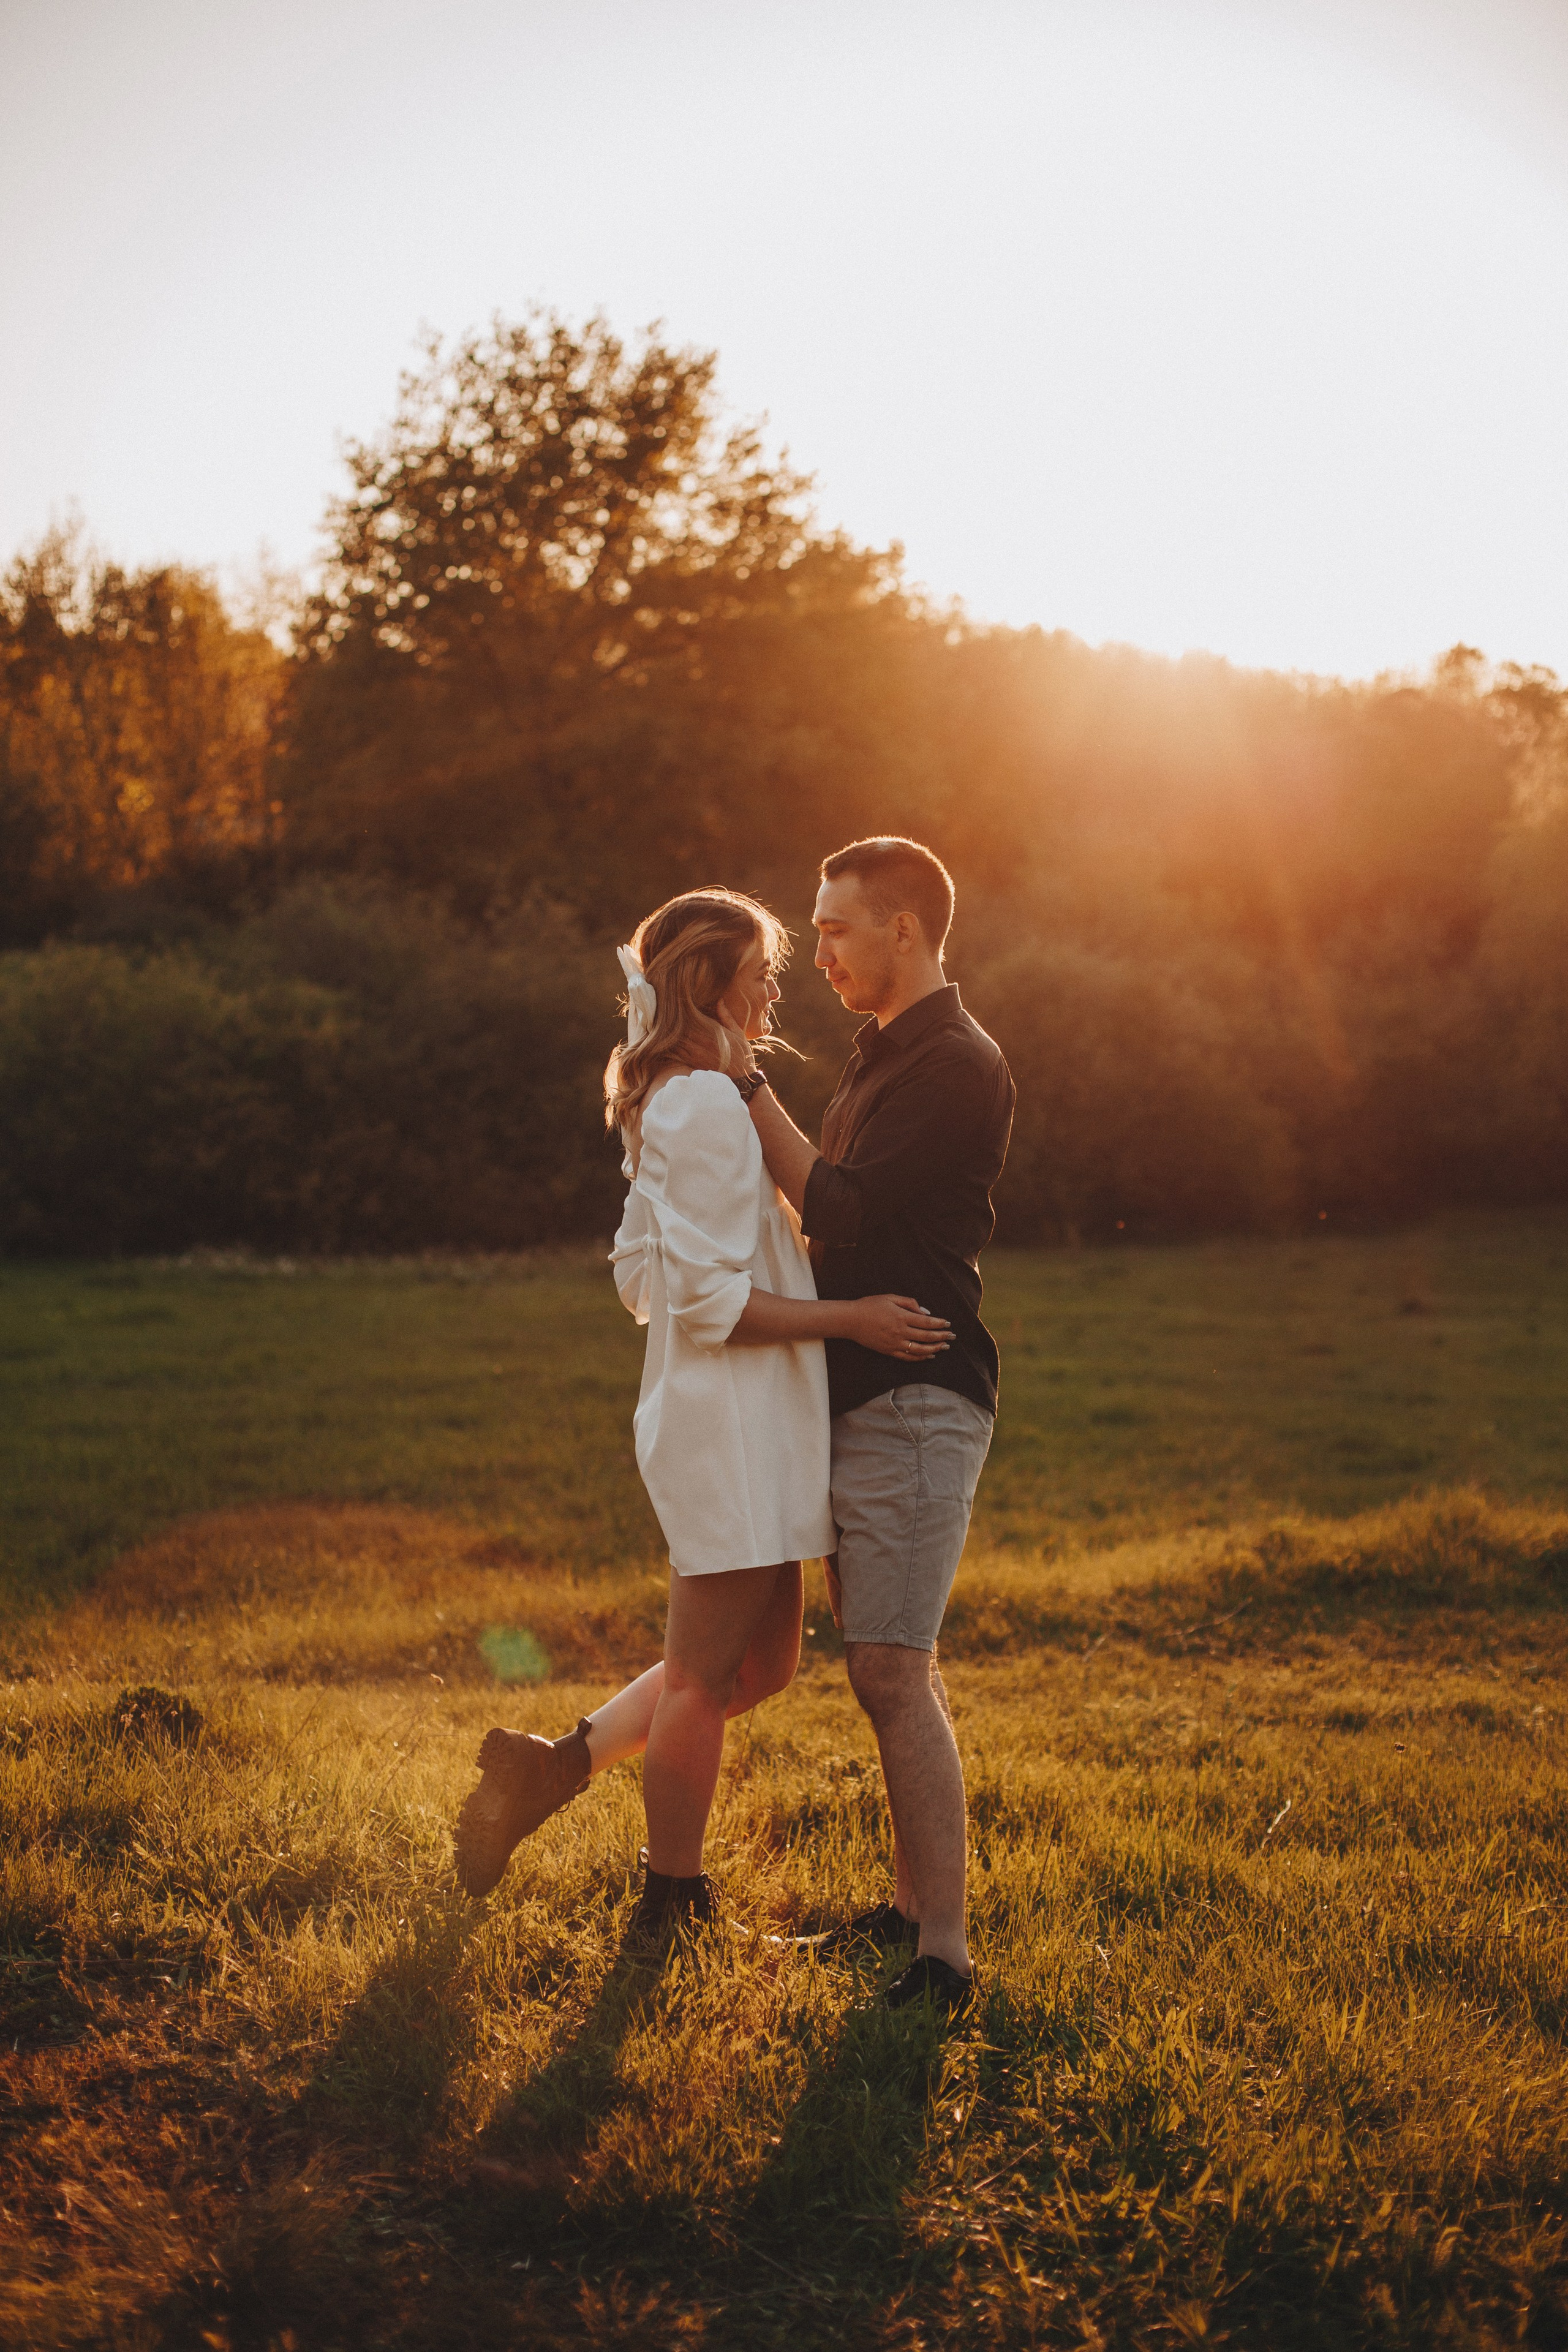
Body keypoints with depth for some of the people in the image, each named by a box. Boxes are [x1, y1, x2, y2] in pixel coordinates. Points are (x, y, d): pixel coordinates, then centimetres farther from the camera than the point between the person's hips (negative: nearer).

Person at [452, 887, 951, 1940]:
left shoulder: (668, 1104, 16)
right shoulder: (712, 1105, -17)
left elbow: (643, 1279, 20)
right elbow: (709, 1299, -22)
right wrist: (849, 1317, -19)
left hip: (704, 1416, 10)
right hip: (732, 1424, -10)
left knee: (763, 1660, 17)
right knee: (706, 1674, 3)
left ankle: (556, 1765, 20)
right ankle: (671, 1911, 17)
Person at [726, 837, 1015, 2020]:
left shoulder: (959, 1067, -13)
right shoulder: (886, 1057, 19)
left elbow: (840, 1211, -19)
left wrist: (751, 1089, -11)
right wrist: (750, 1093, 16)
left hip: (917, 1401, -10)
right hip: (865, 1399, 10)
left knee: (892, 1670, -14)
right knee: (893, 1664, 14)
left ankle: (945, 1956, -11)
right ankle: (913, 1904, 24)